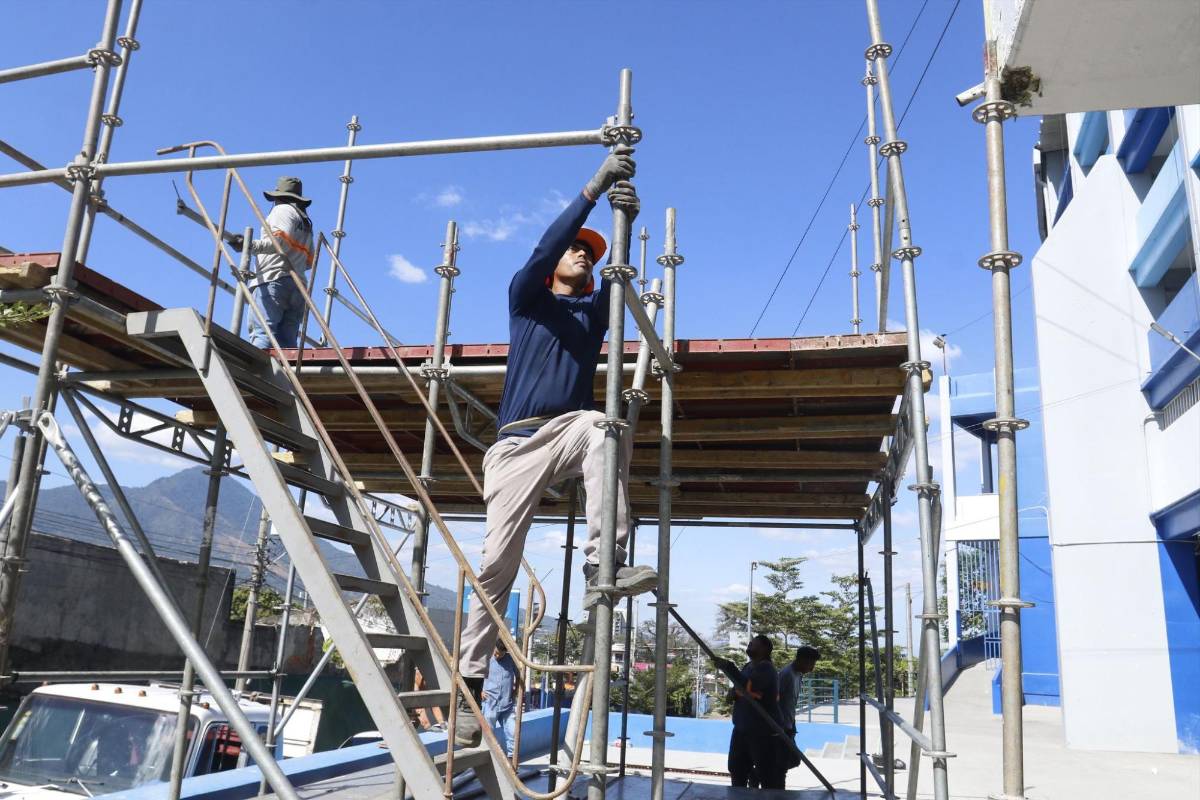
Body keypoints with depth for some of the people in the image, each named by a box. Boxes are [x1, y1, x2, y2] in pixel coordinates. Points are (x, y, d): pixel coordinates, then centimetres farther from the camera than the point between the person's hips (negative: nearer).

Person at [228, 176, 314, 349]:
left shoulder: (282, 210, 5)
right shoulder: (306, 222, 29)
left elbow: (282, 240, -14)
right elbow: (310, 260, 29)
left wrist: (250, 246, -21)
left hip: (274, 280, -8)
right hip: (297, 285, 8)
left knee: (261, 332, -20)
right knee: (287, 343, -1)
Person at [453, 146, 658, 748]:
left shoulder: (595, 308, 21)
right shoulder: (527, 296, 17)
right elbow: (546, 245, -2)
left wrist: (626, 215, -18)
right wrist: (595, 186, -10)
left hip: (570, 430, 1)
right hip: (518, 443, -1)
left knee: (601, 426, -35)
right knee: (497, 563, -9)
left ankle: (603, 567, -39)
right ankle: (470, 686, 0)